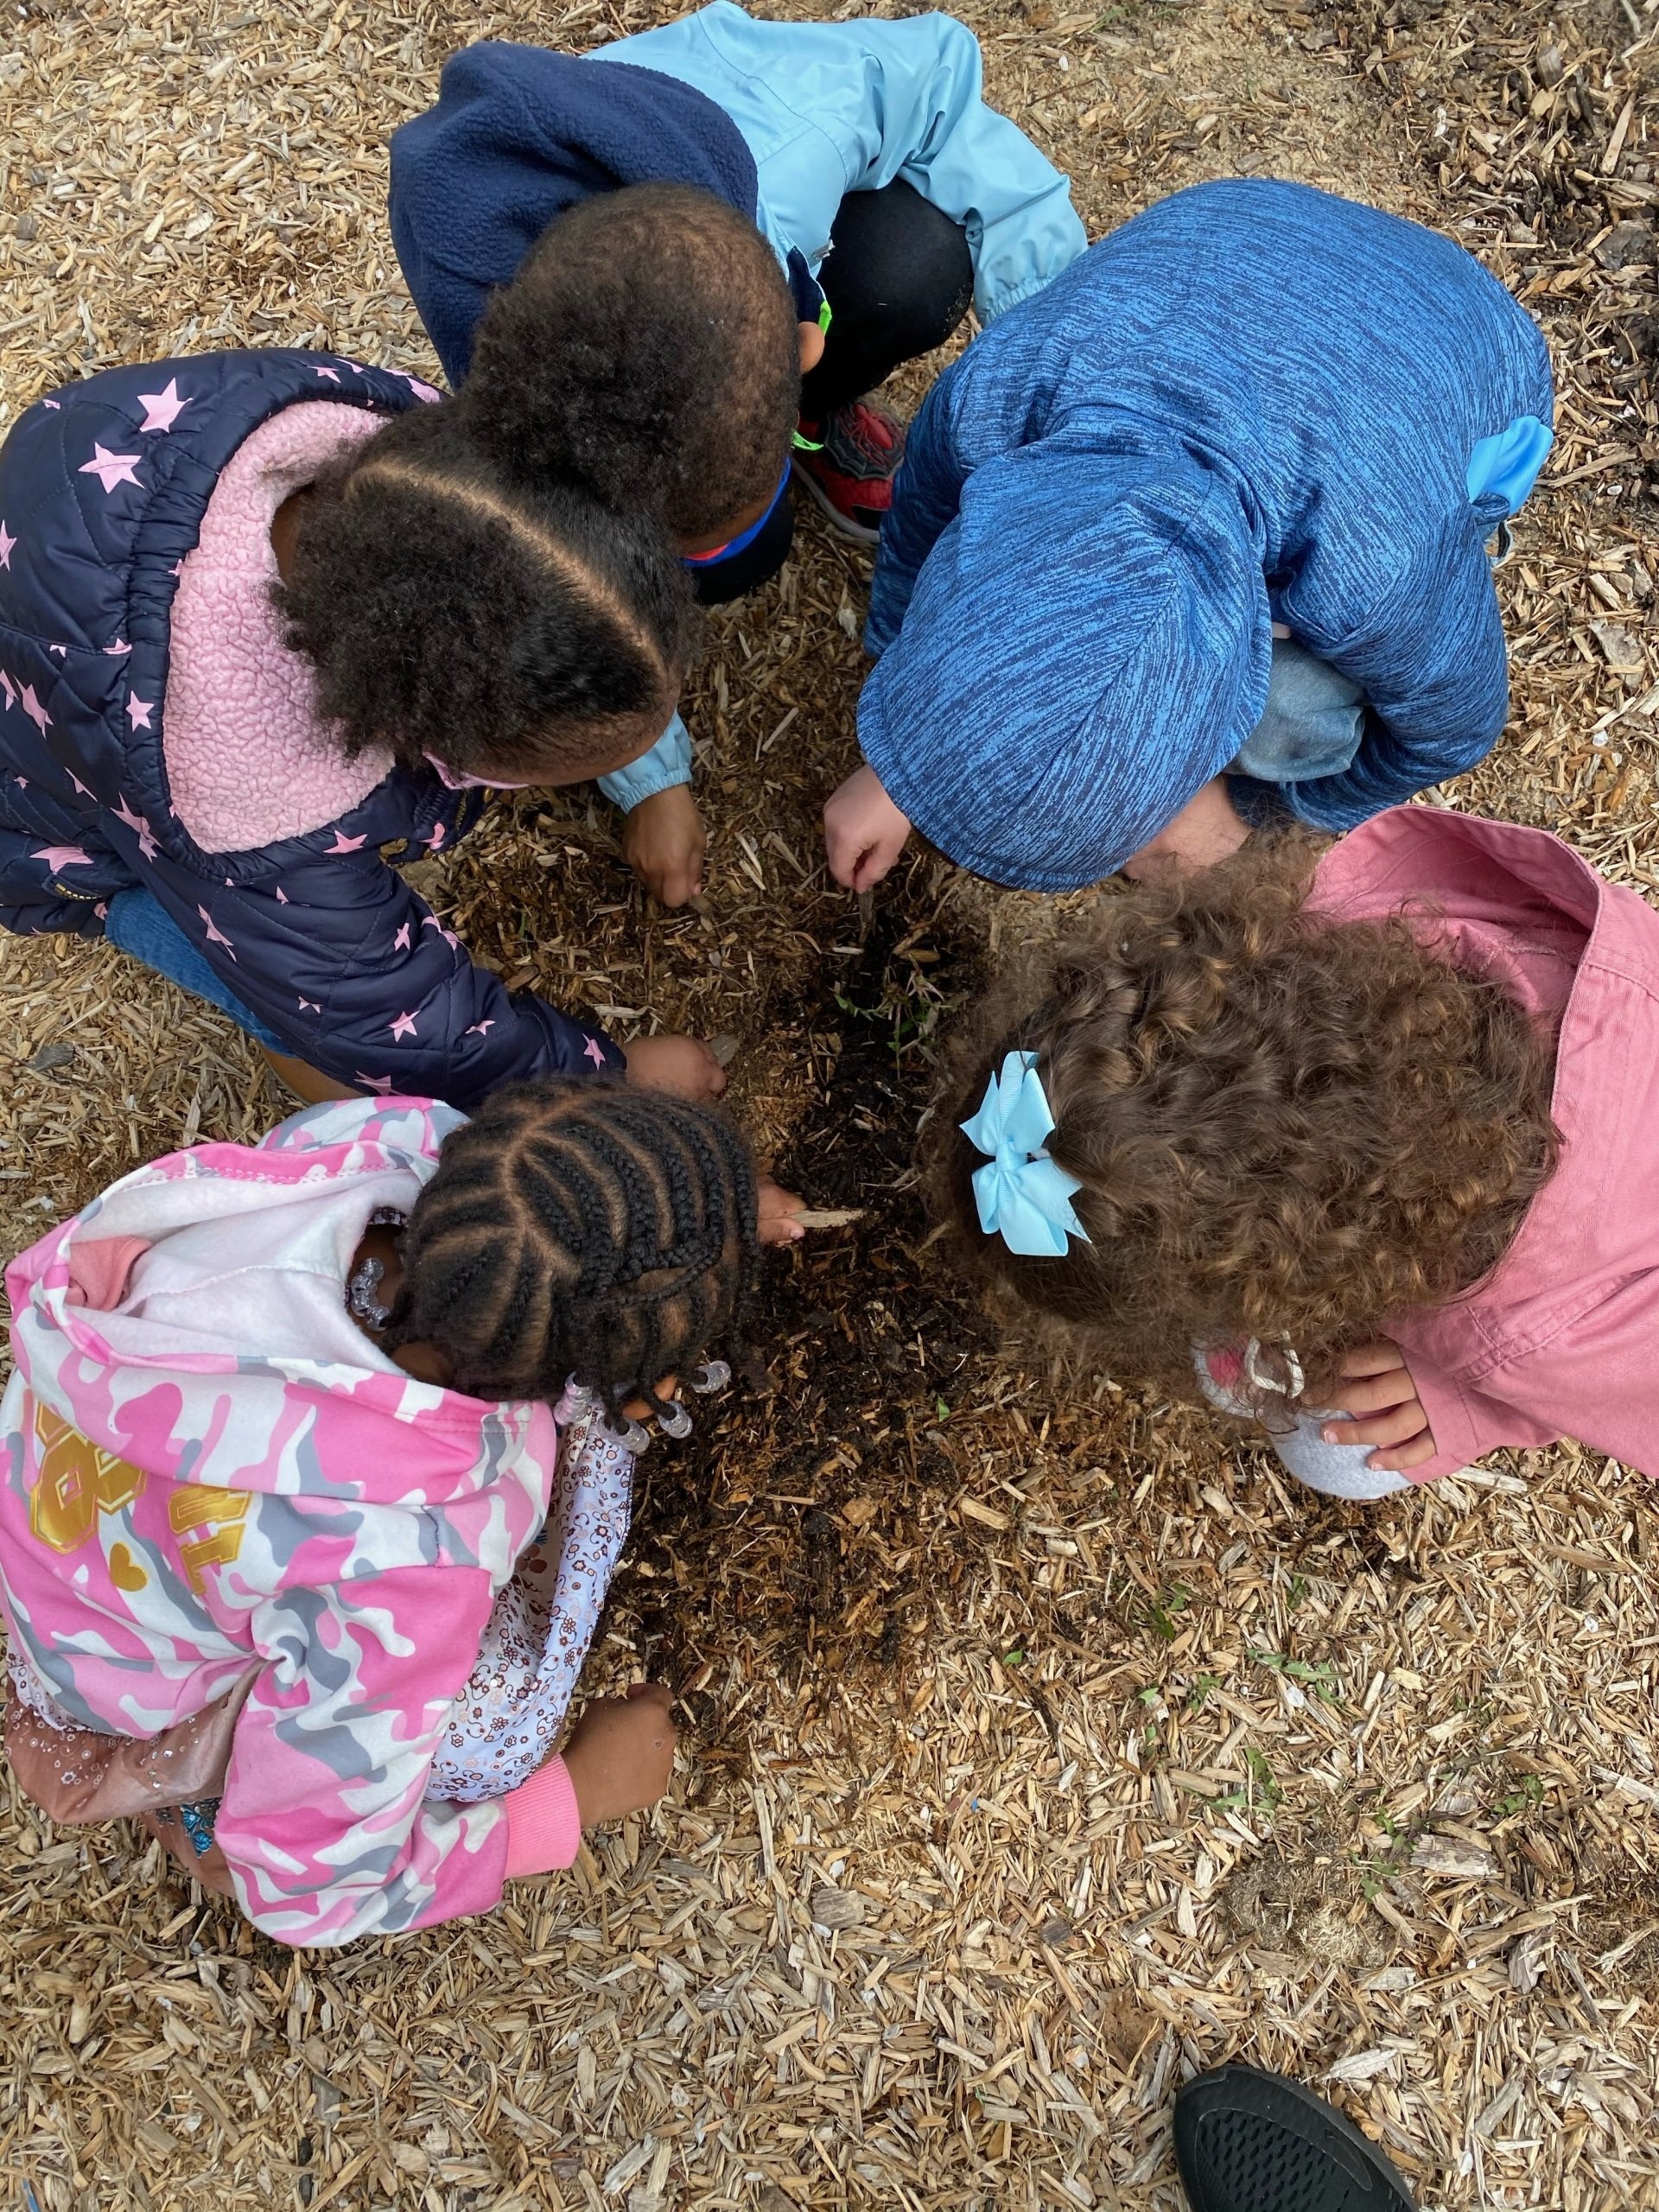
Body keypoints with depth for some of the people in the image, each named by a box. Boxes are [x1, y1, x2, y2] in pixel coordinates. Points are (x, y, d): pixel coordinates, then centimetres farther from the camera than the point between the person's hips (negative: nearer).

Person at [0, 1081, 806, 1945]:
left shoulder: (380, 1139, -31)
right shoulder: (398, 1571, -42)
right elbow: (312, 1891, -22)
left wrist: (695, 1202, -4)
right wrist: (581, 1792, -11)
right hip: (142, 1683, -4)